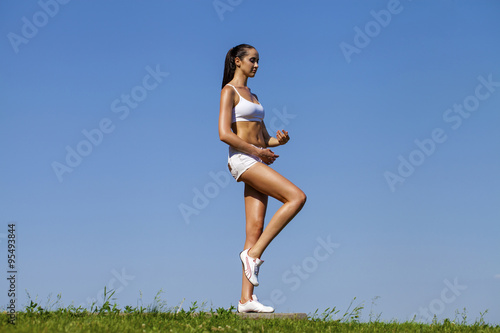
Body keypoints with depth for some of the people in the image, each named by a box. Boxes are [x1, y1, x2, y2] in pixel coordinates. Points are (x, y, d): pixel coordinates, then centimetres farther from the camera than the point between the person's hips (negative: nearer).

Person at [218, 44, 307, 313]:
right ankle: (253, 254, -14)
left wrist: (281, 140, 1)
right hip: (242, 160, -8)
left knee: (255, 229, -1)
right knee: (296, 197, -19)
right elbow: (224, 134, -15)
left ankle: (246, 299, -5)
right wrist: (257, 151, -14)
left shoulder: (252, 96, 23)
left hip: (257, 163, 8)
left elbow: (264, 139, 23)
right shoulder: (229, 91, -3)